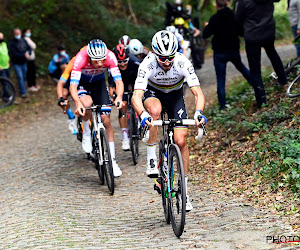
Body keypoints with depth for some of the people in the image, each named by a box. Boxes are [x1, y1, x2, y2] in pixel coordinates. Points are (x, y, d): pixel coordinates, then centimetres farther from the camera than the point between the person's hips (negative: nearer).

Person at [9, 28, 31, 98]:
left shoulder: (23, 41, 3)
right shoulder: (12, 43, -16)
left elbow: (29, 48, 8)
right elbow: (14, 54, -22)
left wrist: (28, 53, -16)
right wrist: (24, 55, -27)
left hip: (24, 62, 6)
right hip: (16, 63, -6)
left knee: (24, 77, 13)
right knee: (20, 77, -9)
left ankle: (22, 89, 31)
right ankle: (23, 92, -8)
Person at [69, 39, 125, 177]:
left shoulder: (110, 56, -32)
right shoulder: (81, 58, -37)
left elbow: (118, 81, -34)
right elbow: (73, 86, -41)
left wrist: (119, 97, -53)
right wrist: (78, 103, -58)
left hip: (99, 83, 2)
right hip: (82, 83, -2)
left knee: (106, 119, -7)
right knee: (86, 103, -35)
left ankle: (112, 161, 2)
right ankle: (86, 133, -6)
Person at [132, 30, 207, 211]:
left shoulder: (183, 63, -30)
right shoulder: (147, 64, -32)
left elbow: (198, 93, -32)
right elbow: (136, 96, -38)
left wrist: (199, 112, -51)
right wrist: (143, 114, -57)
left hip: (175, 96, 1)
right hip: (153, 94, -1)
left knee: (181, 141, -11)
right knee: (155, 110, -39)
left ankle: (184, 189, 2)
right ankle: (151, 159, -24)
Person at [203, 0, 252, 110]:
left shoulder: (215, 18, -16)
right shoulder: (234, 16, -5)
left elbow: (205, 35, -13)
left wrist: (207, 26, 6)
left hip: (220, 53, -4)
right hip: (234, 51, 4)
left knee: (220, 80, 3)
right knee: (241, 67, 32)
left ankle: (222, 105, 4)